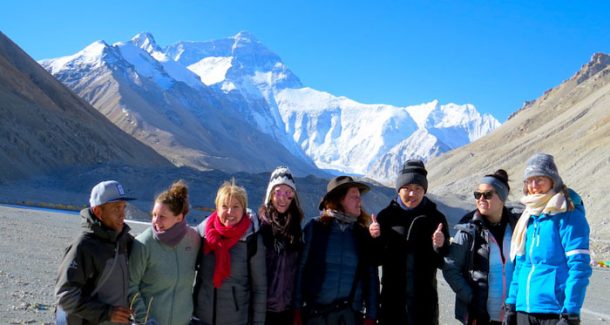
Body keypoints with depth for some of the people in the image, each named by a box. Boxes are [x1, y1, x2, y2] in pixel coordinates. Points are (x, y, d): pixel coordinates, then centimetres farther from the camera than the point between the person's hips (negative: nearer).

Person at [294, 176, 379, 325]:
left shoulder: (363, 235, 7)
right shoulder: (315, 228, 0)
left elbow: (371, 277, 8)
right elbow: (301, 268, 0)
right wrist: (297, 309, -5)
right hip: (316, 313, -2)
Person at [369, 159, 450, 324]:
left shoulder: (436, 218, -1)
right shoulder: (387, 215, 0)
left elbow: (442, 261, 0)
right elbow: (378, 259, 3)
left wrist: (440, 247, -20)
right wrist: (375, 239, -15)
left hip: (424, 299, 0)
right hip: (392, 297, 0)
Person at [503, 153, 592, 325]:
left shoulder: (569, 216, -7)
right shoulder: (528, 218, 14)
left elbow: (579, 267, -12)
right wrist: (511, 304, 14)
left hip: (556, 310, -7)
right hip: (524, 309, 7)